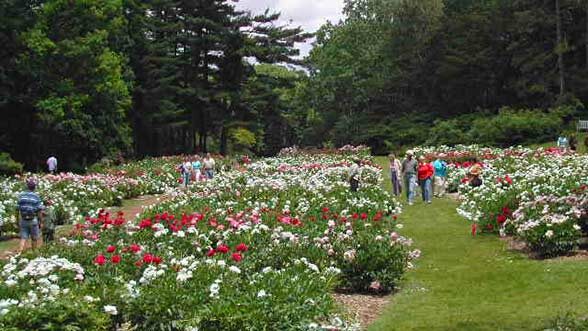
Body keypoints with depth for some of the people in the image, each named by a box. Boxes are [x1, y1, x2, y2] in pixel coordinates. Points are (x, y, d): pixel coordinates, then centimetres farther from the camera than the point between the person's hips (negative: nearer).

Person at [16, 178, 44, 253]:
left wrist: (19, 221, 14)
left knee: (23, 238, 3)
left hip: (23, 220, 3)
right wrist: (41, 222, 1)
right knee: (34, 238, 11)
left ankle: (20, 252, -11)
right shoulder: (36, 197, -8)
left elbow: (19, 208, 4)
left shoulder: (21, 196, 1)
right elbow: (39, 211, -8)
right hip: (33, 220, -3)